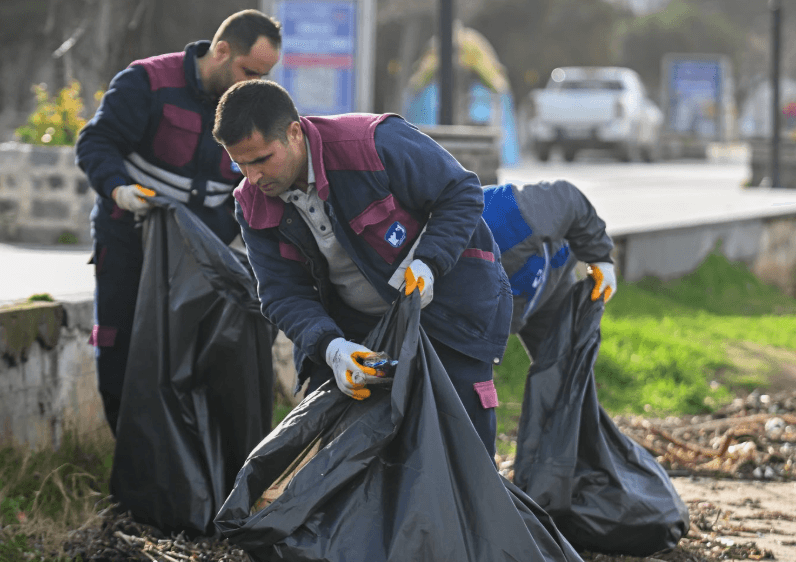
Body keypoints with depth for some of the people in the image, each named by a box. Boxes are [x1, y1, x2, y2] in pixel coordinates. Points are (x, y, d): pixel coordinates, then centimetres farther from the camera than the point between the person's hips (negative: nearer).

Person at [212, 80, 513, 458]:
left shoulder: (375, 144, -28)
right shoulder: (253, 205, -11)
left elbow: (462, 193, -16)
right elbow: (282, 294, -12)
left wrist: (427, 262, -31)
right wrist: (331, 347, -31)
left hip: (443, 296, -5)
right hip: (353, 321, 5)